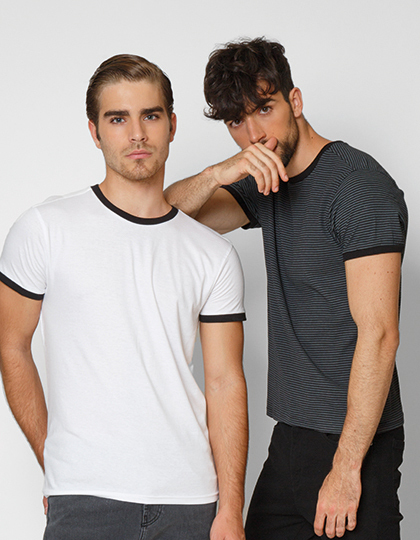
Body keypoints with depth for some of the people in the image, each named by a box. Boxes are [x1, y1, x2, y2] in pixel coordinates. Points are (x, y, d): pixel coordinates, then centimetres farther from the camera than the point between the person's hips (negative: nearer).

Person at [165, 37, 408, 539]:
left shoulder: (359, 185, -13)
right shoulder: (267, 186, 12)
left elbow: (378, 334, -19)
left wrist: (346, 466, -22)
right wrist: (216, 174, -16)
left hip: (353, 440, -7)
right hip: (290, 437, 7)